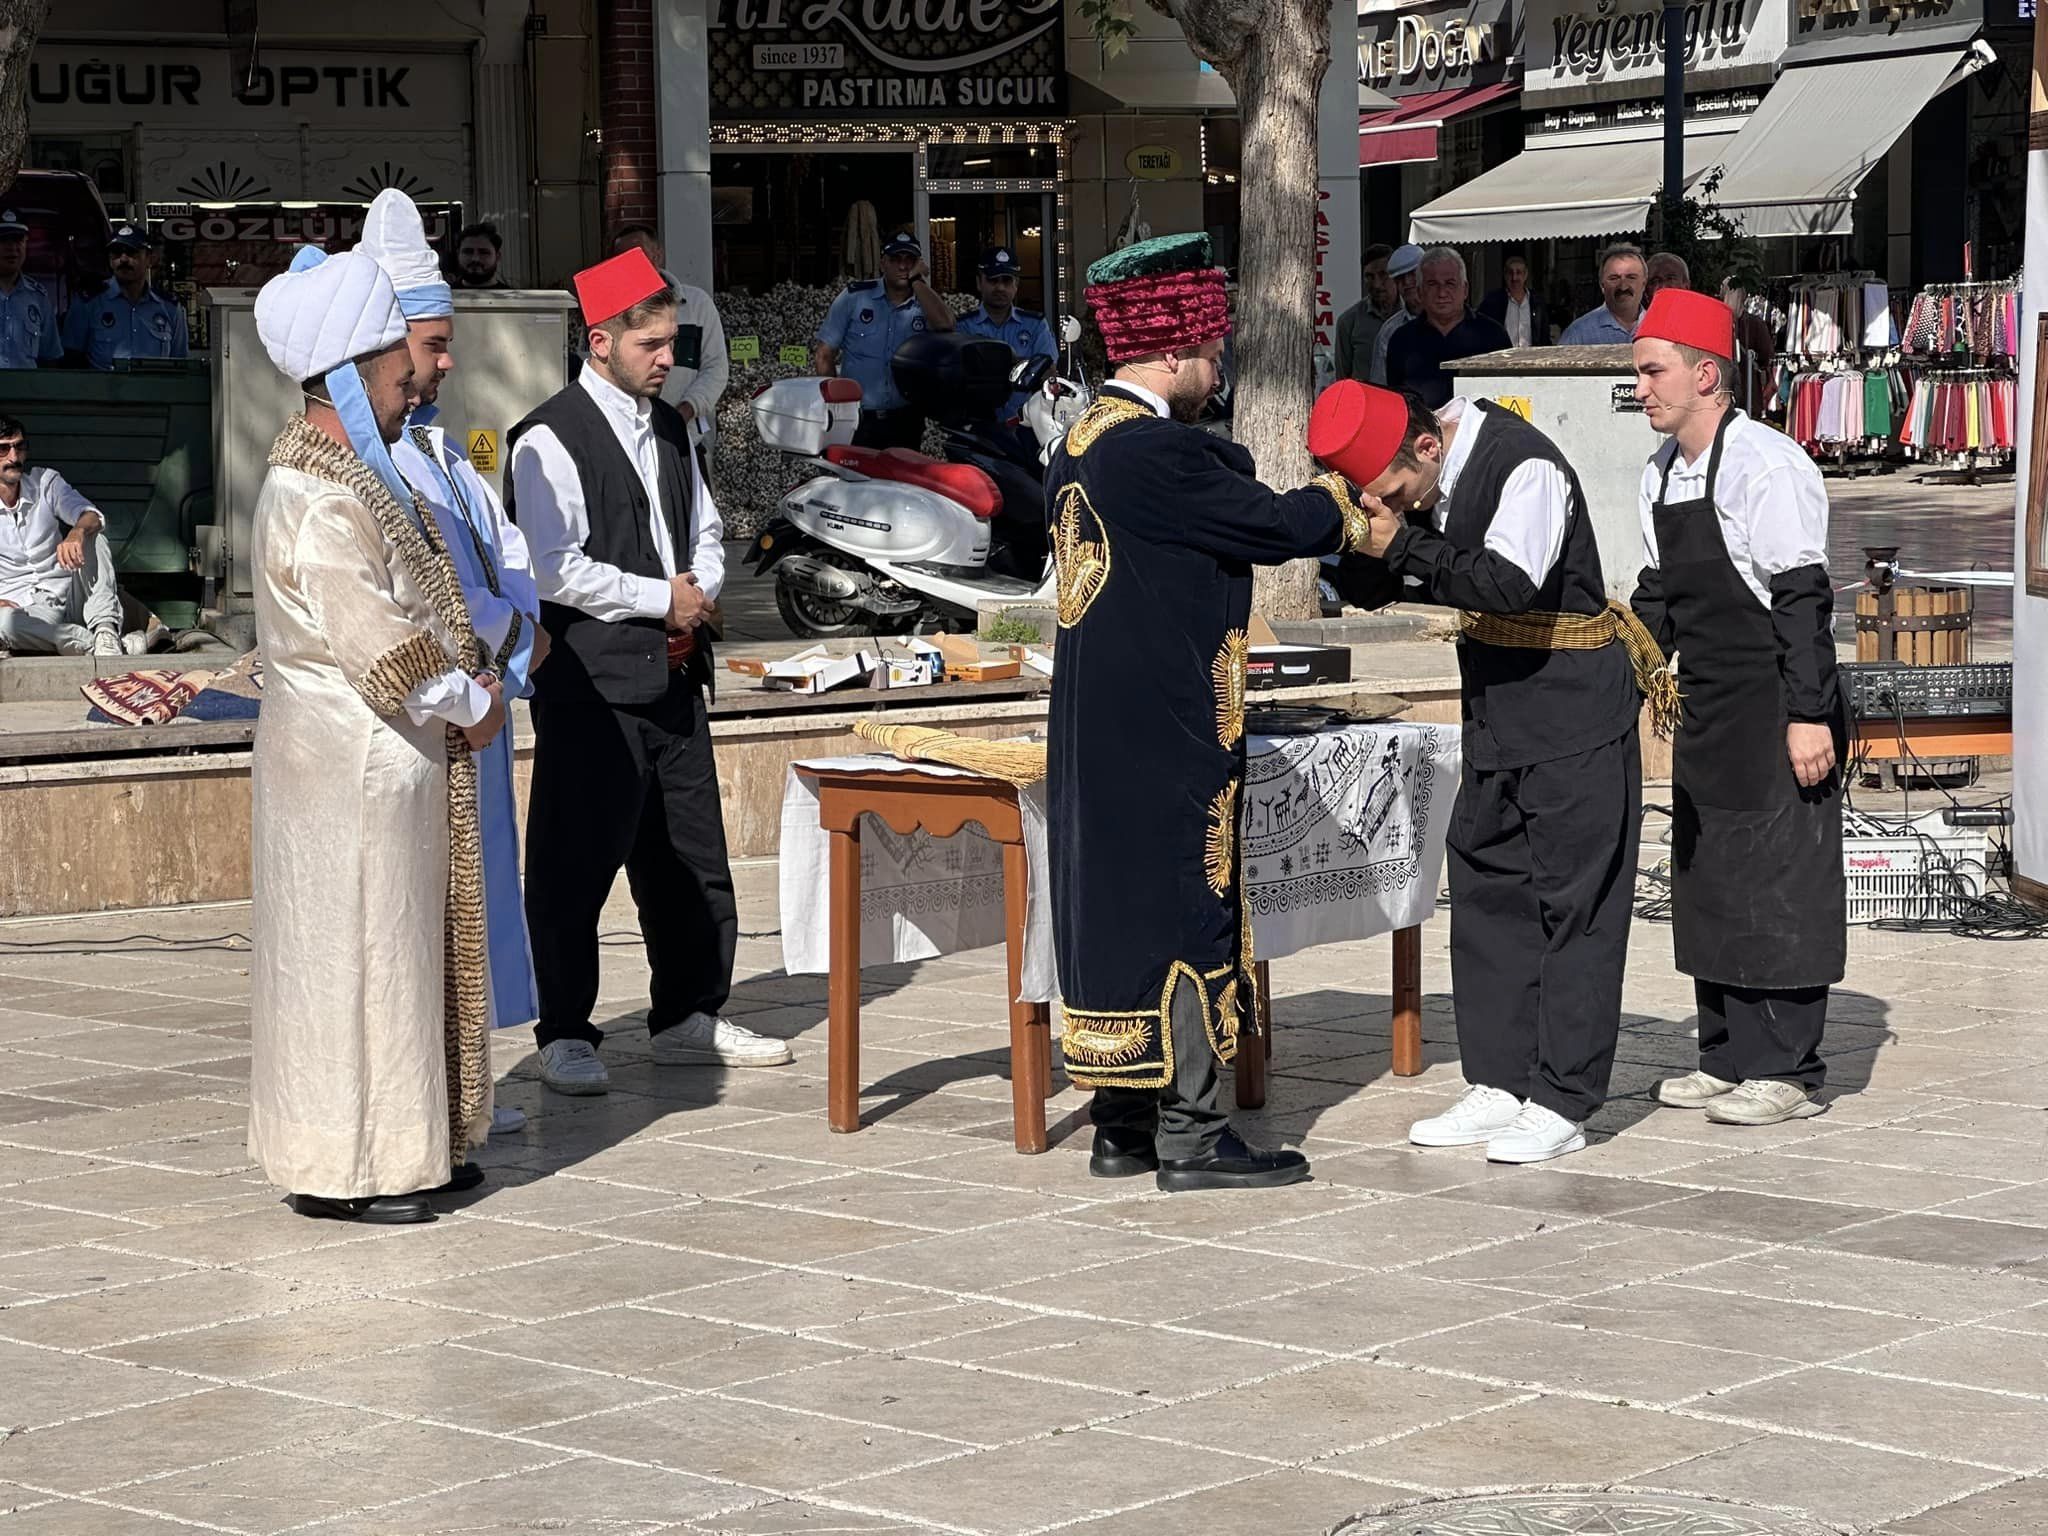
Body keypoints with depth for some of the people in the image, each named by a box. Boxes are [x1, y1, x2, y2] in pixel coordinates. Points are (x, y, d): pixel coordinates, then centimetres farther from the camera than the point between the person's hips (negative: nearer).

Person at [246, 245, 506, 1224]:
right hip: (351, 771, -10)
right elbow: (377, 642, -23)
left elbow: (419, 606, 20)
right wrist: (468, 702, -10)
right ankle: (343, 1169, 4)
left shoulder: (358, 474, 13)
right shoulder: (316, 502, -20)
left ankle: (413, 1144, 23)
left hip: (391, 764, 10)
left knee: (402, 948, 15)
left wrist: (468, 679, 3)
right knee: (352, 955, -3)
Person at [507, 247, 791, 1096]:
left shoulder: (668, 429, 14)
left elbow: (705, 532, 23)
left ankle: (689, 1016, 24)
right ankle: (566, 1035, 4)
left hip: (673, 673, 8)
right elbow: (557, 572, -18)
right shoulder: (550, 441, -11)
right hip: (591, 681, -8)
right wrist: (661, 598, -11)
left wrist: (699, 593, 2)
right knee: (576, 864, -4)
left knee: (692, 857, 12)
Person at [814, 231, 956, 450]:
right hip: (855, 421, -1)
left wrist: (916, 280, -13)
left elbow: (944, 325, -21)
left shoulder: (927, 302, 5)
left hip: (905, 423, 1)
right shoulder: (854, 297, 3)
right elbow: (824, 355, 4)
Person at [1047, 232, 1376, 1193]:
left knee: (1115, 902, 12)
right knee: (1186, 906, -4)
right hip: (1165, 733, -10)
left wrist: (1320, 514, 14)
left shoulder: (1079, 445, 12)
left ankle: (1123, 1124, 18)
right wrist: (1337, 504, 6)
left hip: (1094, 728, 10)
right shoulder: (1156, 451, -19)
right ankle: (1189, 1135, -1)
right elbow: (1272, 526, -13)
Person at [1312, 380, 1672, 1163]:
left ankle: (1560, 1104, -2)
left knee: (1572, 897, -4)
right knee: (1485, 889, 10)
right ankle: (1499, 1084, 17)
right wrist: (1354, 546, -12)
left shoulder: (1525, 467, -22)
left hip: (1574, 713, -9)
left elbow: (1511, 583, -34)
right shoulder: (1417, 479, 2)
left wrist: (1402, 545, -30)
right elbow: (1371, 589, 10)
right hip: (1497, 710, 9)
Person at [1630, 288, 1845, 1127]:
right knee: (1705, 878, 12)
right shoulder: (1660, 477, 9)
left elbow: (1802, 598, -18)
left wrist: (1810, 714, -20)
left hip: (1775, 711, -9)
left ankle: (1788, 1071, 3)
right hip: (1705, 710, 9)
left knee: (1781, 883, -3)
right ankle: (1727, 1056, 22)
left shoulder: (1766, 466, -16)